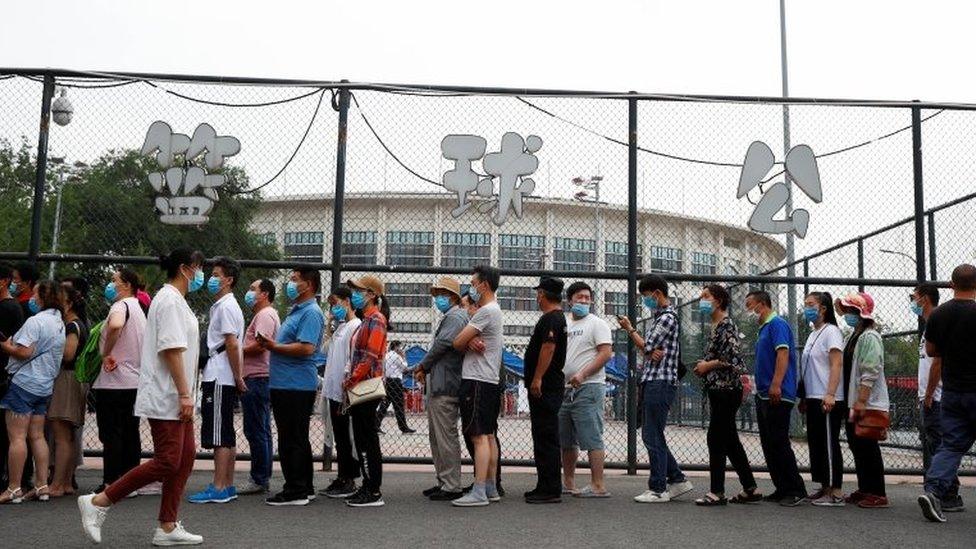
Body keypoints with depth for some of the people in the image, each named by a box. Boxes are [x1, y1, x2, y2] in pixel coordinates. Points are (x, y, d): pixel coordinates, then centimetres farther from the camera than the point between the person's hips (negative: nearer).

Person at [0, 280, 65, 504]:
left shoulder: (35, 321, -14)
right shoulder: (59, 323, 14)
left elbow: (25, 352, -21)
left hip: (24, 383, -9)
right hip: (45, 385, 9)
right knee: (37, 436, 11)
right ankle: (42, 486, 11)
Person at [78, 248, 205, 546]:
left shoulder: (176, 300, 19)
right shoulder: (169, 300, -13)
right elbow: (171, 350, -21)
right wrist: (185, 394, -21)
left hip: (175, 398, 10)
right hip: (165, 398, -10)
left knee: (185, 457, 7)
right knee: (167, 462, -9)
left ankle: (168, 528, 11)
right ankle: (98, 502, 1)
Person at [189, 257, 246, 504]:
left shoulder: (226, 306, -12)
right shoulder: (222, 305, 20)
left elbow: (232, 345, -18)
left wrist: (237, 377, -16)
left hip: (220, 379, -10)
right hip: (221, 378, 10)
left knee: (219, 435, -7)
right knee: (226, 435, 11)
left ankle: (218, 488, -3)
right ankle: (228, 486, 17)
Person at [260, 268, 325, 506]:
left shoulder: (311, 313, -13)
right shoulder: (296, 311, 20)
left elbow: (306, 348, -24)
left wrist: (274, 347, -14)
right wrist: (270, 343, 9)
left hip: (296, 386, -11)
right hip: (285, 385, 11)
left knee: (291, 441, -5)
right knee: (297, 440, 16)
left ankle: (295, 491, 1)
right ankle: (304, 488, 24)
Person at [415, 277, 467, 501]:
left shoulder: (456, 317, -12)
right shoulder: (449, 317, 21)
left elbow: (442, 345, -18)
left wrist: (422, 365, -4)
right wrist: (426, 369, 6)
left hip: (445, 387, -11)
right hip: (438, 386, 11)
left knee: (446, 438, -7)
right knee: (436, 438, 16)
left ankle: (451, 487, -1)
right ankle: (443, 482, 24)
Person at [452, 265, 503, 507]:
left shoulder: (486, 311, -14)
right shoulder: (493, 310, 20)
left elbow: (457, 343, -16)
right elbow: (463, 342, 13)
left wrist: (467, 341, 6)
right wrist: (471, 341, -10)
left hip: (477, 380, -10)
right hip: (489, 380, 10)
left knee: (479, 437, -11)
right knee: (488, 436, 12)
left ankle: (479, 492, -11)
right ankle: (491, 488, 17)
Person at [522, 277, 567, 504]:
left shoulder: (551, 319, -13)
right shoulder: (557, 317, 21)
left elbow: (548, 348, -24)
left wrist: (537, 379, -26)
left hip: (544, 388, -11)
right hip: (545, 388, 11)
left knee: (546, 438, -9)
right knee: (544, 437, 15)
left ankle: (550, 491, -7)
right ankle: (545, 487, 22)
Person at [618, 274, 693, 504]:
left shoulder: (668, 317, -11)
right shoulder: (657, 317, 20)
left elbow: (647, 346, -12)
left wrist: (630, 329, 3)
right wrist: (651, 353, -5)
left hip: (660, 382, -10)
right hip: (650, 381, 10)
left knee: (653, 436, -6)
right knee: (651, 435, 14)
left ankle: (658, 489, 1)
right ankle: (677, 480, 21)